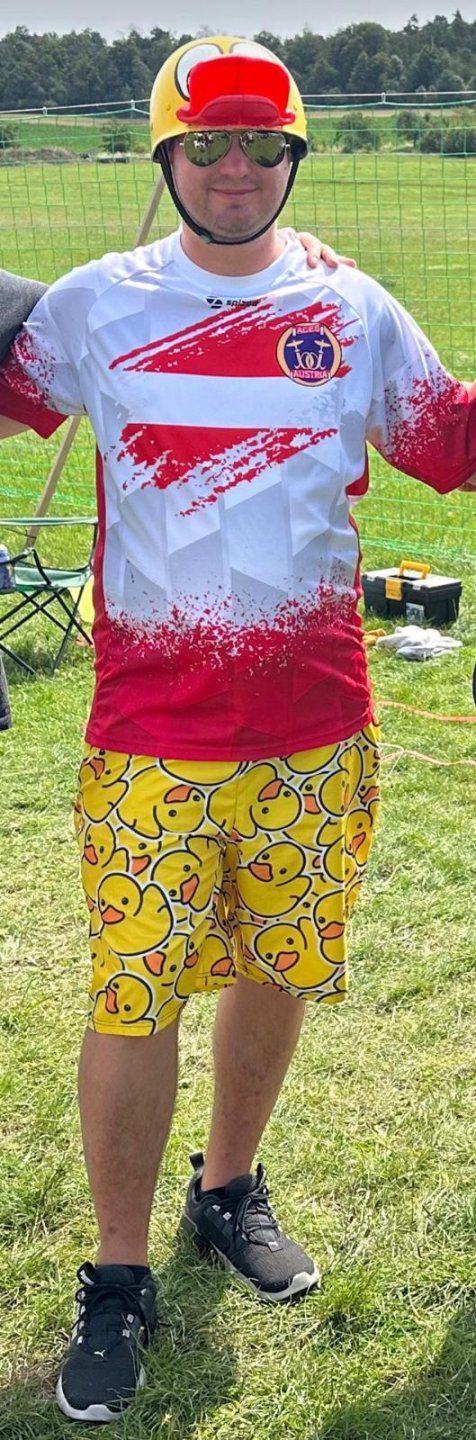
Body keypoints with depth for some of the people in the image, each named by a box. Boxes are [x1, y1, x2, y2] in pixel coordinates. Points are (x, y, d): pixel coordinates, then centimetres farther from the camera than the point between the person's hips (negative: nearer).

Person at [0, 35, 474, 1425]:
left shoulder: (355, 312, 5)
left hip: (315, 730, 2)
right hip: (150, 733, -2)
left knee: (277, 974, 14)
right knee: (132, 1003, -2)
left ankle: (230, 1190, 40)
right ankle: (118, 1281, 18)